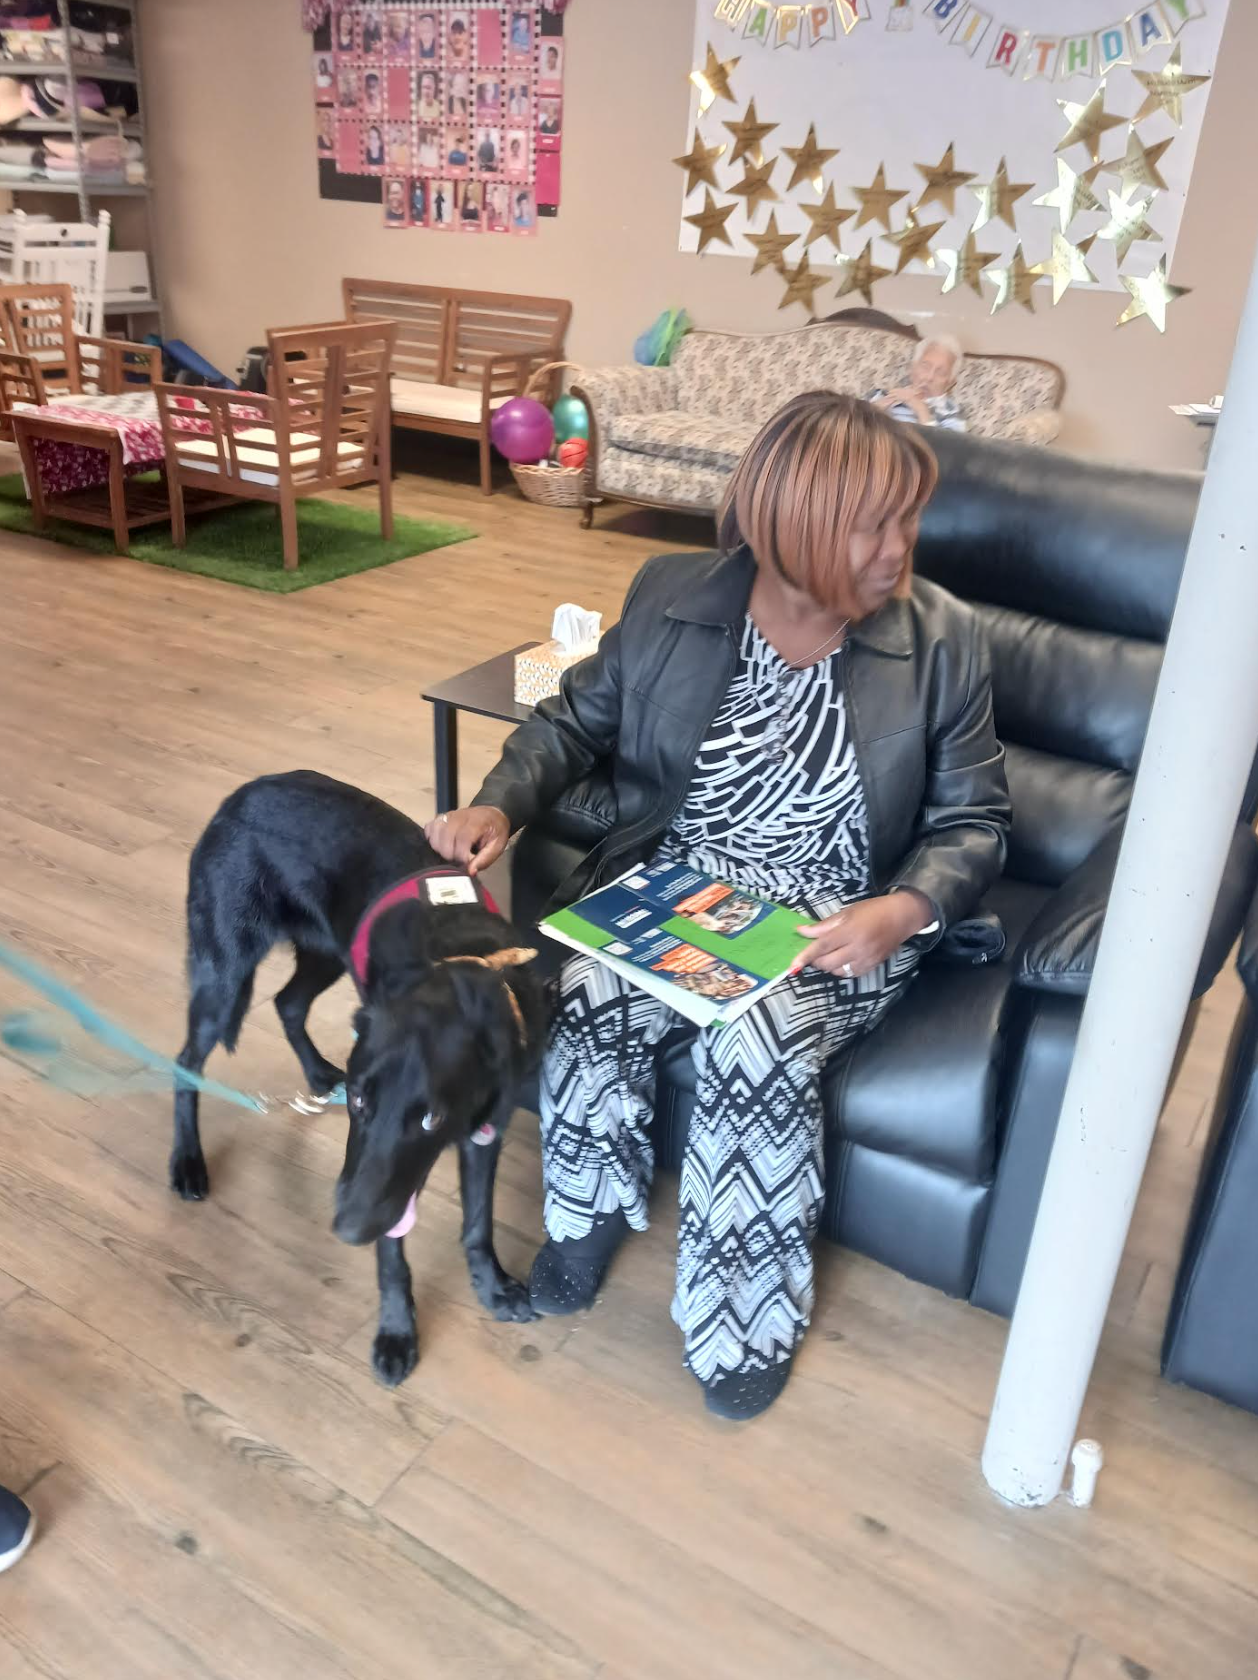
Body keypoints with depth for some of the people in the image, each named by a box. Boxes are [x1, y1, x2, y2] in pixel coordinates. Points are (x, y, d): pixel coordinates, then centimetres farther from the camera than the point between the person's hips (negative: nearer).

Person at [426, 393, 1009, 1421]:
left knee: (756, 1052, -29)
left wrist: (906, 910, -22)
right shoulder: (672, 598, -4)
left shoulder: (943, 641, -8)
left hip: (838, 926, -2)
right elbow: (576, 721, 7)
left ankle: (750, 1314, 0)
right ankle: (591, 1213, 9)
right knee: (582, 1002, -24)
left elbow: (974, 822, -2)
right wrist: (500, 806, -12)